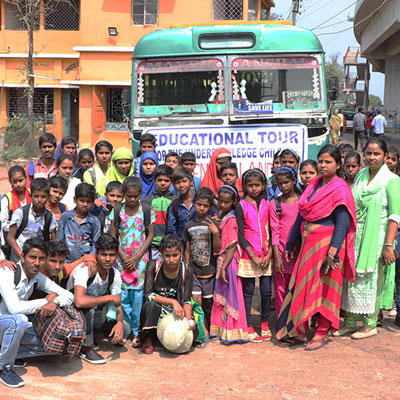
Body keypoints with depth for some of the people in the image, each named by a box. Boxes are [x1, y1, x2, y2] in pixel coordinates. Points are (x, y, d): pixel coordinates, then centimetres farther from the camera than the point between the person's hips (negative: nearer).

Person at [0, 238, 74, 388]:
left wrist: (55, 302, -28)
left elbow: (69, 296, -4)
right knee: (19, 320, -38)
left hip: (16, 325, 7)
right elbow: (14, 308, -36)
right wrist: (46, 300, -26)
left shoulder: (39, 278, -4)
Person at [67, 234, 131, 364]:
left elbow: (118, 305, -2)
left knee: (125, 329, -15)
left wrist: (120, 322, -24)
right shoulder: (84, 270, -28)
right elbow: (79, 301, -44)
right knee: (87, 305, -38)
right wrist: (109, 298, -33)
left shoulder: (115, 274, -7)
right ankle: (86, 348, -18)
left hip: (93, 317, 5)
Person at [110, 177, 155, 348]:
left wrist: (137, 257, -7)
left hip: (140, 258, -1)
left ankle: (137, 332, 7)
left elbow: (150, 235, 1)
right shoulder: (117, 211, 2)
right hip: (121, 258, 1)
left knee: (137, 295, -3)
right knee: (122, 296, -1)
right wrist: (123, 257, -7)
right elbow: (113, 236, 2)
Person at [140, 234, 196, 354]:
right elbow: (148, 294, -17)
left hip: (176, 313, 2)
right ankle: (148, 339, -13)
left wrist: (189, 319, -25)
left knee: (192, 333, -26)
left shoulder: (187, 270, -6)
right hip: (155, 312, -2)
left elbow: (186, 300, -5)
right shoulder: (154, 266, -10)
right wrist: (173, 302, -30)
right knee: (150, 305, -37)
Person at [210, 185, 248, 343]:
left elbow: (232, 247, -20)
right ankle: (220, 330, 23)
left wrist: (223, 267, -23)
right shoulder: (222, 216, 11)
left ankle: (231, 332, 7)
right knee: (221, 297, 14)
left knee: (229, 297, -1)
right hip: (220, 261, 9)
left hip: (228, 262, -9)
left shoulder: (231, 220, -16)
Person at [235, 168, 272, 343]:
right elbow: (240, 234, -6)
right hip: (248, 256, -3)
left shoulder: (267, 205, 7)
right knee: (248, 291, 3)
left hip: (266, 256, 3)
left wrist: (269, 255, -4)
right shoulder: (241, 206, -3)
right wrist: (254, 256, -11)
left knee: (266, 291, 5)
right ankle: (248, 327, 12)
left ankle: (264, 324, 21)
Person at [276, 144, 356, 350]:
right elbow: (302, 215, 14)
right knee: (301, 286, 9)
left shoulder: (340, 189, -10)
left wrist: (333, 251, -25)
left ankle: (322, 333, 15)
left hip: (326, 242, -7)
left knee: (323, 287, 2)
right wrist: (291, 244, 15)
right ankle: (296, 330, 20)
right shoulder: (314, 185, 11)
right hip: (308, 241, 7)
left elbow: (342, 223, -17)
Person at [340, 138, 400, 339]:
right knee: (351, 277, 7)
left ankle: (370, 325, 16)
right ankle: (350, 322, 20)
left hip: (376, 237, -5)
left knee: (371, 279, 2)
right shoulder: (360, 176, 9)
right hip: (355, 235, 5)